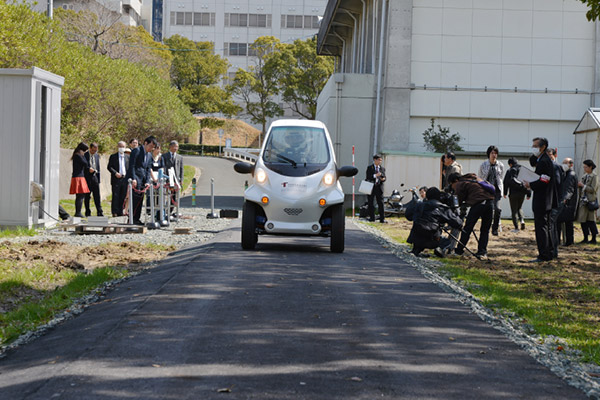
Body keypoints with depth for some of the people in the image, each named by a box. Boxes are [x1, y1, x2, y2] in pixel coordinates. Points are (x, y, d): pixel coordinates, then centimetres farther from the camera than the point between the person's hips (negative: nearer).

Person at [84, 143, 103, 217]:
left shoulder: (97, 156, 12)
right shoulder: (84, 155, -4)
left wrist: (99, 179, 13)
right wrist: (88, 169, -16)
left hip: (94, 176, 4)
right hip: (87, 177, -4)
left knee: (97, 196, -2)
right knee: (87, 196, 2)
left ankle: (99, 212, -2)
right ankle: (88, 213, 8)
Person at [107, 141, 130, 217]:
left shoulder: (128, 157, 14)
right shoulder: (113, 156, 4)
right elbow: (109, 167, -1)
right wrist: (115, 173, -15)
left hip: (125, 179, 3)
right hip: (116, 179, -3)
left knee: (123, 196, 4)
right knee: (115, 196, -4)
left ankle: (120, 211, 9)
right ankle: (115, 212, -2)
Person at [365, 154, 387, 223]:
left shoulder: (382, 168, 13)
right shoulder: (369, 168, 4)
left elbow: (384, 177, 10)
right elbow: (368, 177, -7)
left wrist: (383, 179, -13)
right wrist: (375, 175, -20)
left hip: (379, 187, 1)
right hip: (371, 187, -1)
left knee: (381, 203, -5)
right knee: (370, 203, 3)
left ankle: (382, 218, -3)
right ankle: (372, 217, 12)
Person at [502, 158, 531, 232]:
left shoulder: (510, 171, -6)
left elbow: (505, 182, -7)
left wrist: (505, 193, 3)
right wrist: (528, 194, 9)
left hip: (513, 193, -4)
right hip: (522, 193, 4)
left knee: (514, 210, 4)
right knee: (519, 208, 23)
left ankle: (516, 227, 0)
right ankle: (522, 220, -2)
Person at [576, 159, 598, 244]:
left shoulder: (594, 176, -6)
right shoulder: (584, 176, 15)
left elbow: (593, 189, -13)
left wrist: (583, 185, -12)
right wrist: (579, 186, 4)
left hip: (590, 201, -7)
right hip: (583, 201, 7)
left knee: (591, 220, -5)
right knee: (582, 220, 5)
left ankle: (594, 238, 2)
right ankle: (585, 238, 11)